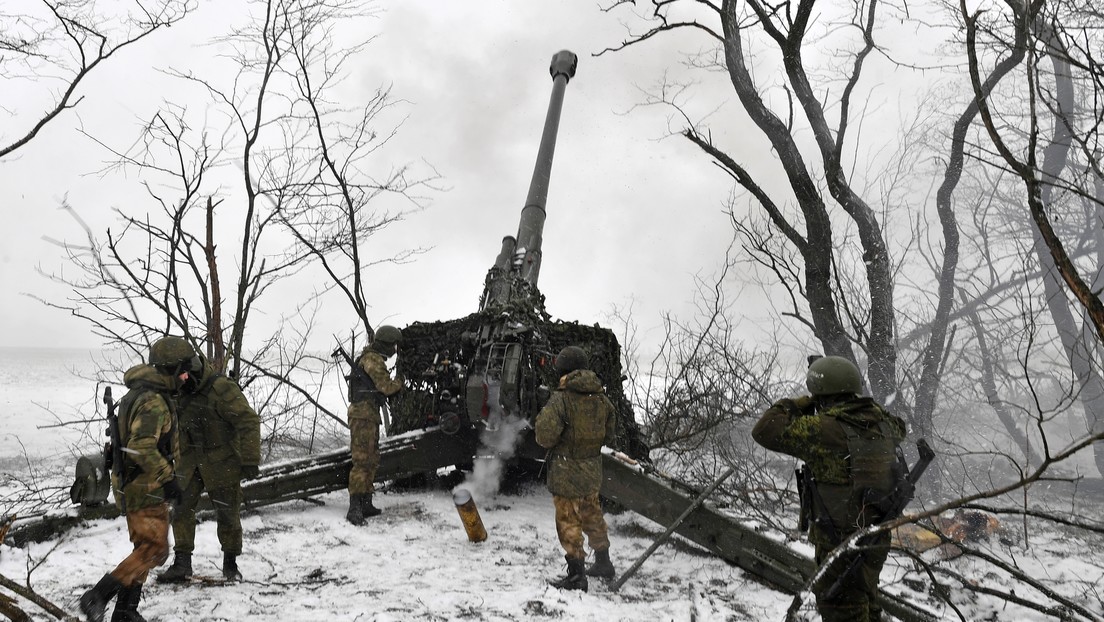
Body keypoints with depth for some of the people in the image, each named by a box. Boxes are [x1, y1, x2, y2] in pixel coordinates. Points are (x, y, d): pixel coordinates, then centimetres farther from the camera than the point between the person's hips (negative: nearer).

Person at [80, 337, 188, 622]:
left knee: (145, 548, 16)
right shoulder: (154, 402, -22)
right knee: (154, 550, -5)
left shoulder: (138, 393, 12)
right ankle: (97, 597, -6)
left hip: (129, 482, 10)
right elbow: (142, 448, -30)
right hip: (145, 487, -10)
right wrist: (168, 479, -25)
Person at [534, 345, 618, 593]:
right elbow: (609, 434, 12)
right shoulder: (601, 398, 2)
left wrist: (542, 417, -1)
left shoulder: (561, 399, -19)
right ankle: (603, 563, 36)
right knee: (592, 516, 23)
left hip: (566, 473, -7)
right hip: (592, 471, 7)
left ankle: (576, 575, 7)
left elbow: (545, 437, -20)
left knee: (568, 521, 3)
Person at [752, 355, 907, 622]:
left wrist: (802, 403, -8)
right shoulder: (878, 419, -2)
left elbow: (765, 430, -19)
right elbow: (899, 428, 24)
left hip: (841, 542, -7)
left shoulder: (823, 429, -23)